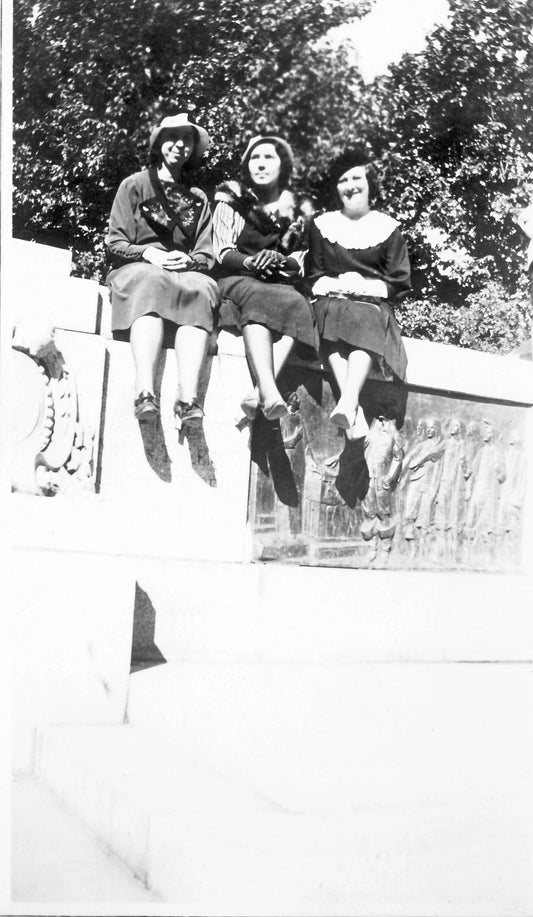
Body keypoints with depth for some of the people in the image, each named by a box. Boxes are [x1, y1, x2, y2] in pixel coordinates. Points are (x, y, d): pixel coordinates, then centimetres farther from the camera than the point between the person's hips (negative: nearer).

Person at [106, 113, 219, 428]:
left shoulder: (199, 199, 23)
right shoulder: (135, 184, 15)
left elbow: (206, 255, 13)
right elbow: (116, 243, 6)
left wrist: (189, 260, -11)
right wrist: (149, 254, -13)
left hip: (186, 271, 2)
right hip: (135, 269, -2)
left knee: (202, 288, -35)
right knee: (153, 283, -39)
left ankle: (188, 398, -51)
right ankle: (145, 392, -55)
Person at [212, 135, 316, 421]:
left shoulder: (294, 212, 20)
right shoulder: (230, 201, 14)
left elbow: (299, 264, 13)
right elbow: (222, 253, 4)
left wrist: (281, 262, -11)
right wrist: (250, 261, -17)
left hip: (279, 285, 2)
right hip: (236, 281, -2)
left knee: (297, 304, -34)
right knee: (258, 298, -38)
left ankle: (258, 393, -49)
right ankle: (269, 391, -57)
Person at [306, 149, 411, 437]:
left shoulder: (387, 227, 12)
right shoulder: (322, 225, 16)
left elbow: (400, 283, 9)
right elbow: (313, 276, 16)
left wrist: (369, 286, -8)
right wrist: (335, 285, -5)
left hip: (373, 302, 0)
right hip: (331, 299, 1)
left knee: (366, 323, -36)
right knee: (334, 316, -35)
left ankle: (347, 402, -53)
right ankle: (355, 411, -48)